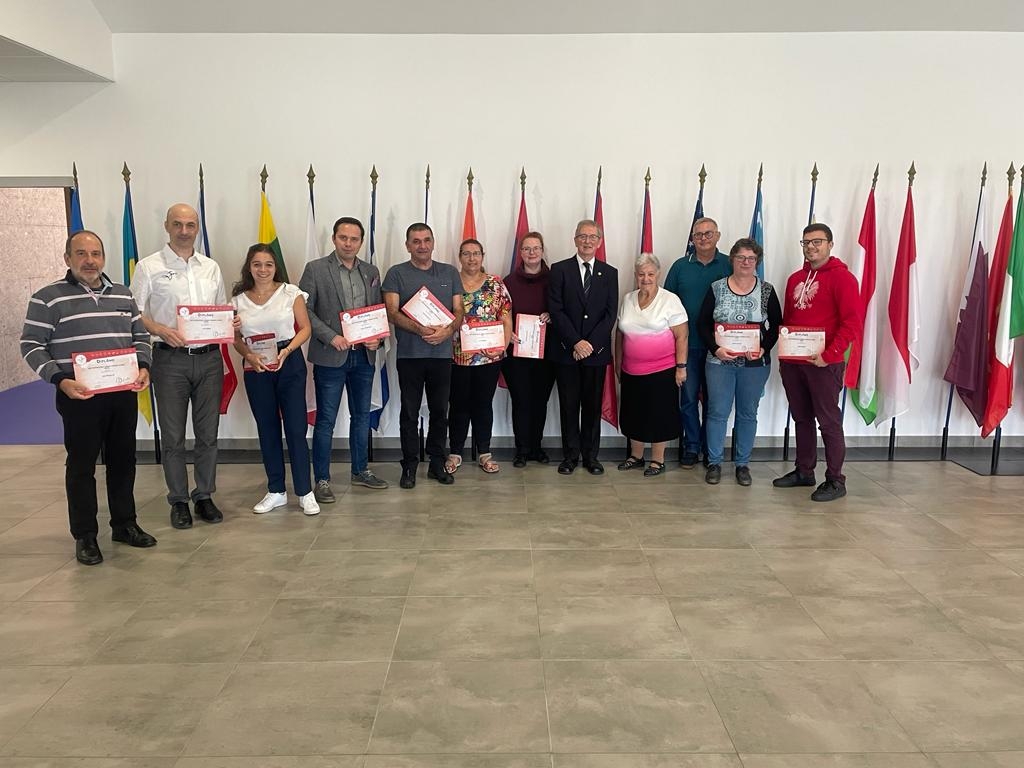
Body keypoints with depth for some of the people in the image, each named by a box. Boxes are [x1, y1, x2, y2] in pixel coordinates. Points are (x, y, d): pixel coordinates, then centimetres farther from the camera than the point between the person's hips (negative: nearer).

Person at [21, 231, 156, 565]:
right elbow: (31, 345, -6)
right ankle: (85, 535, 17)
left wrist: (143, 367, -2)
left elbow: (140, 336, 16)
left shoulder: (123, 295, 11)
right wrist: (60, 380, -18)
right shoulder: (47, 298, -4)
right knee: (82, 465, 5)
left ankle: (124, 524, 28)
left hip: (124, 393, 5)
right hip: (79, 396, -4)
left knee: (123, 460, 13)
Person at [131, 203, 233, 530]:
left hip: (209, 357, 3)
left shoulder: (211, 268, 12)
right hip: (170, 359, -3)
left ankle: (204, 496, 22)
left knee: (208, 433, 9)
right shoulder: (149, 267, 0)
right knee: (173, 436, 4)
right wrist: (160, 329, -19)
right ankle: (179, 501, 17)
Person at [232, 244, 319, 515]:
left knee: (296, 428, -3)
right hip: (256, 369, 3)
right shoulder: (238, 299, 5)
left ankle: (305, 493, 6)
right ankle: (276, 491, 21)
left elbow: (305, 328, -1)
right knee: (267, 429, 10)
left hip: (290, 363, -3)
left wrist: (286, 351, -15)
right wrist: (249, 356, -12)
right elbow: (236, 338, 7)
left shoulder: (290, 292, -1)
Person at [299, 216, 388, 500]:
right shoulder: (315, 269, -3)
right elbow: (305, 309, -7)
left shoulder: (371, 272, 10)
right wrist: (331, 337, -17)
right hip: (331, 356, -4)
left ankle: (361, 471, 28)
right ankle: (321, 480, 11)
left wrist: (377, 337, -5)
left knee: (361, 415, 14)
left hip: (364, 356, 5)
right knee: (325, 420, 2)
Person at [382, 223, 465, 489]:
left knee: (440, 411, 9)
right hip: (409, 355, -2)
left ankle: (437, 463, 21)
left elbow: (459, 311, 6)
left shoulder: (450, 273, 10)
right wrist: (420, 329, -23)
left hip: (442, 354, 2)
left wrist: (447, 330, -15)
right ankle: (409, 465, 15)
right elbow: (393, 313, -7)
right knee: (409, 413, 5)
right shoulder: (396, 274, 2)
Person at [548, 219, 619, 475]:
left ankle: (590, 455, 17)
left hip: (596, 350, 1)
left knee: (593, 405, 8)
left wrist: (591, 343, -12)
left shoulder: (609, 273, 7)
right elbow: (556, 310, -5)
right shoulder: (560, 269, 2)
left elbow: (610, 313, 1)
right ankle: (571, 455, 15)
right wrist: (575, 342, -14)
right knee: (569, 405, 5)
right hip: (567, 350, -1)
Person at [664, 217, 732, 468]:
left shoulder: (729, 265, 1)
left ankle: (710, 449, 21)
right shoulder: (680, 266, 4)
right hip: (687, 344, 1)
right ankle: (691, 447, 17)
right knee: (689, 397, 6)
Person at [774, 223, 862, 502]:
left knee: (829, 421, 1)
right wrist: (783, 354, 13)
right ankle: (804, 471, 25)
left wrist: (829, 355, -18)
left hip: (823, 363, -6)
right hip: (792, 363, 6)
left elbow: (853, 322, -14)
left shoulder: (841, 277, -7)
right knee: (802, 419, 14)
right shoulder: (795, 279, 14)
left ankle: (835, 481, 9)